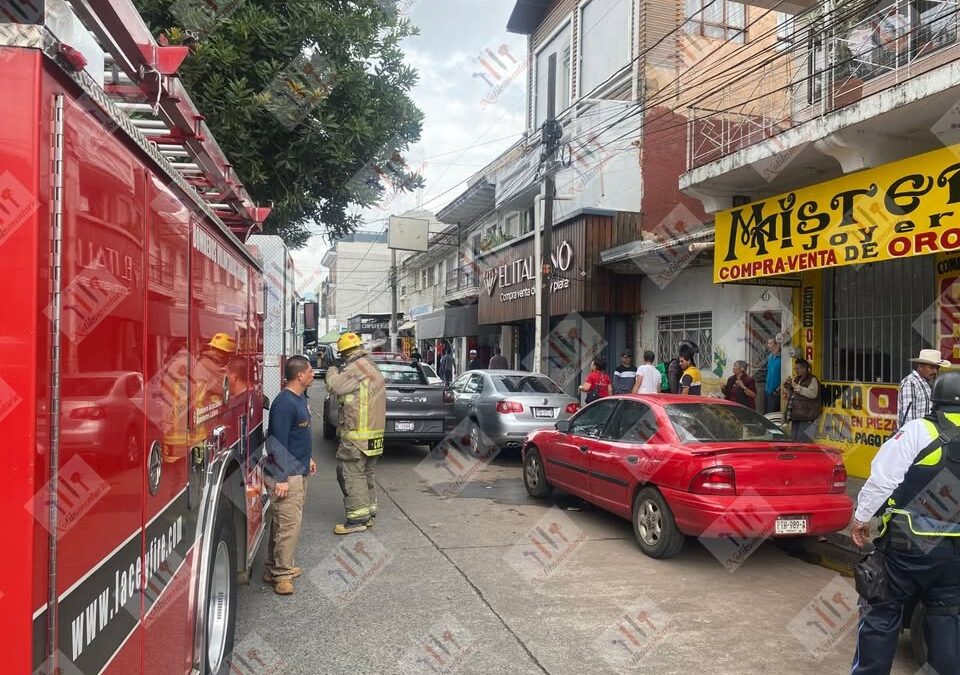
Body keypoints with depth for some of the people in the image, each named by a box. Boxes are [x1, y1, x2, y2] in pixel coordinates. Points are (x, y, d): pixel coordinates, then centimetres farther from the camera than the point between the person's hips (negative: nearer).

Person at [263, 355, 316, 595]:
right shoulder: (284, 403, -20)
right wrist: (280, 478, -22)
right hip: (287, 475, -10)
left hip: (299, 471, 10)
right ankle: (280, 574, 3)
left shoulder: (300, 399, 10)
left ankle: (276, 567, 26)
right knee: (289, 524, -7)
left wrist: (308, 458, 26)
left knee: (285, 522, 16)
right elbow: (278, 442, -21)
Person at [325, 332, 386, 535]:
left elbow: (334, 387, -16)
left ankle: (357, 518, -1)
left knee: (351, 474, -3)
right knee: (366, 473, 17)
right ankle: (368, 513, 25)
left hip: (357, 434, -10)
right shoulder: (372, 367, 16)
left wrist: (332, 372, 4)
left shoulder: (357, 368, -16)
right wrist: (339, 373, 16)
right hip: (374, 432, 10)